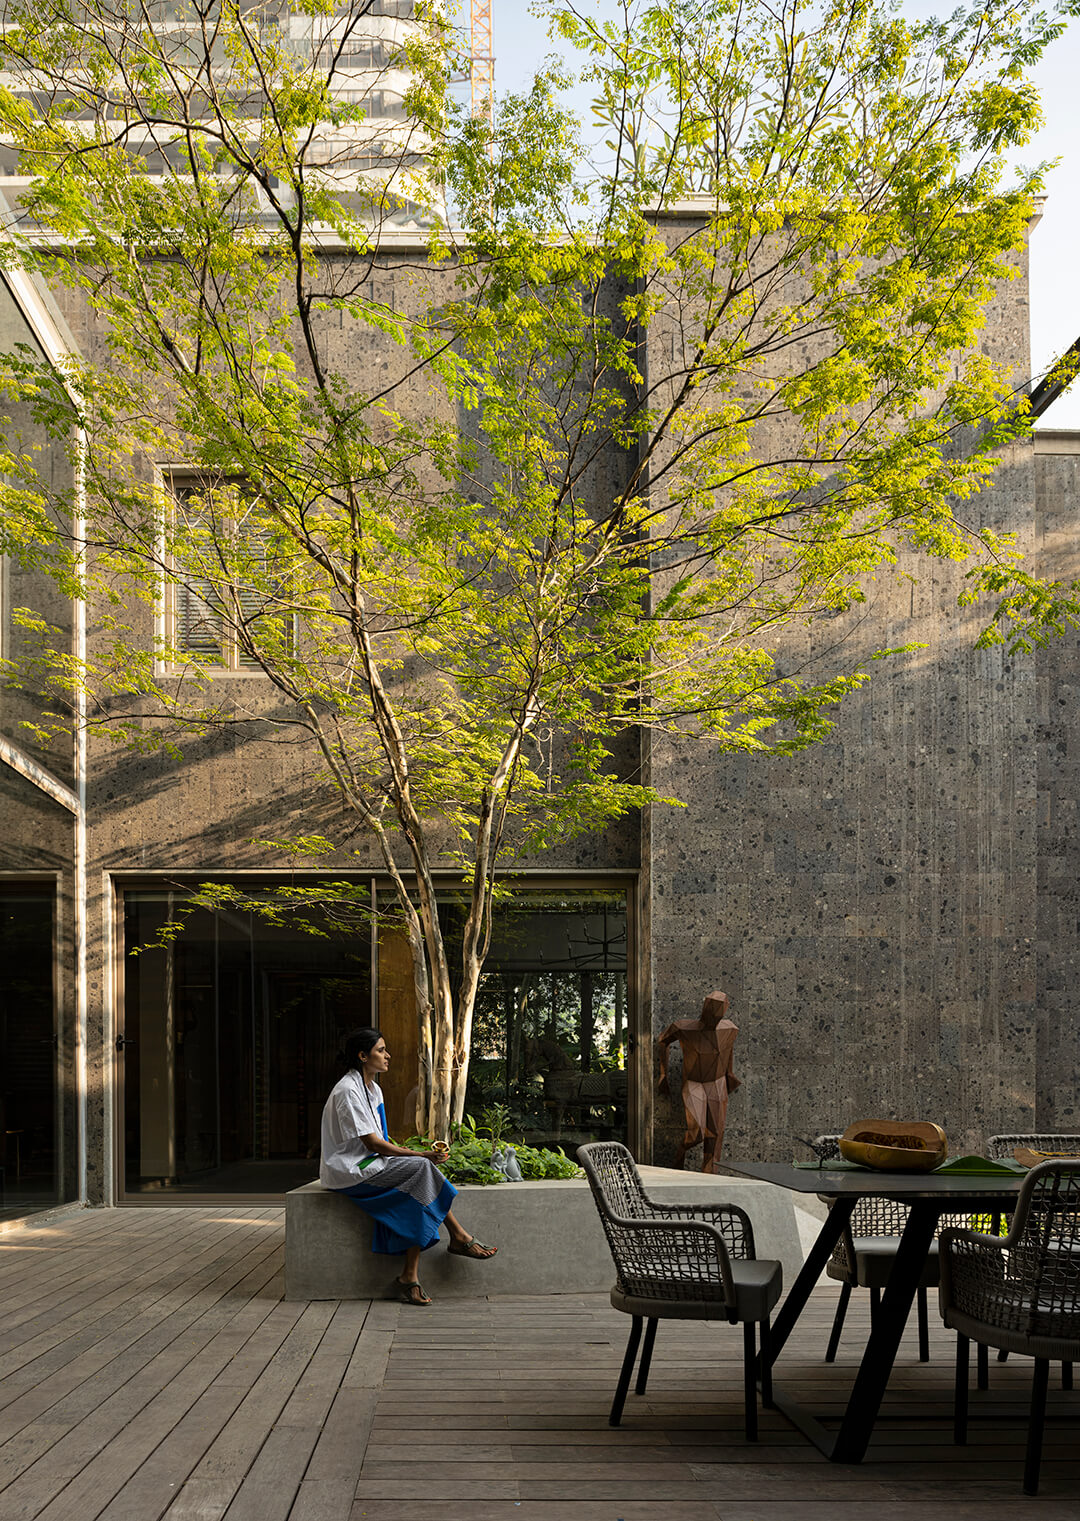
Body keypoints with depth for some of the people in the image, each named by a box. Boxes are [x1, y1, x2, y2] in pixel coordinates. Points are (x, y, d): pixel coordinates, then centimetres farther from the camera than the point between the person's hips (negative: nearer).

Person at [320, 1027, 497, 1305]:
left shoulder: (373, 1089, 14)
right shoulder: (348, 1091, -16)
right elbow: (371, 1142, -19)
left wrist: (402, 1151, -2)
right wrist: (419, 1155, -17)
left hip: (368, 1164, 9)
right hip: (349, 1170, -9)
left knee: (416, 1189, -17)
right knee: (421, 1168, -22)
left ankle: (410, 1276, -20)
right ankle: (459, 1237, -11)